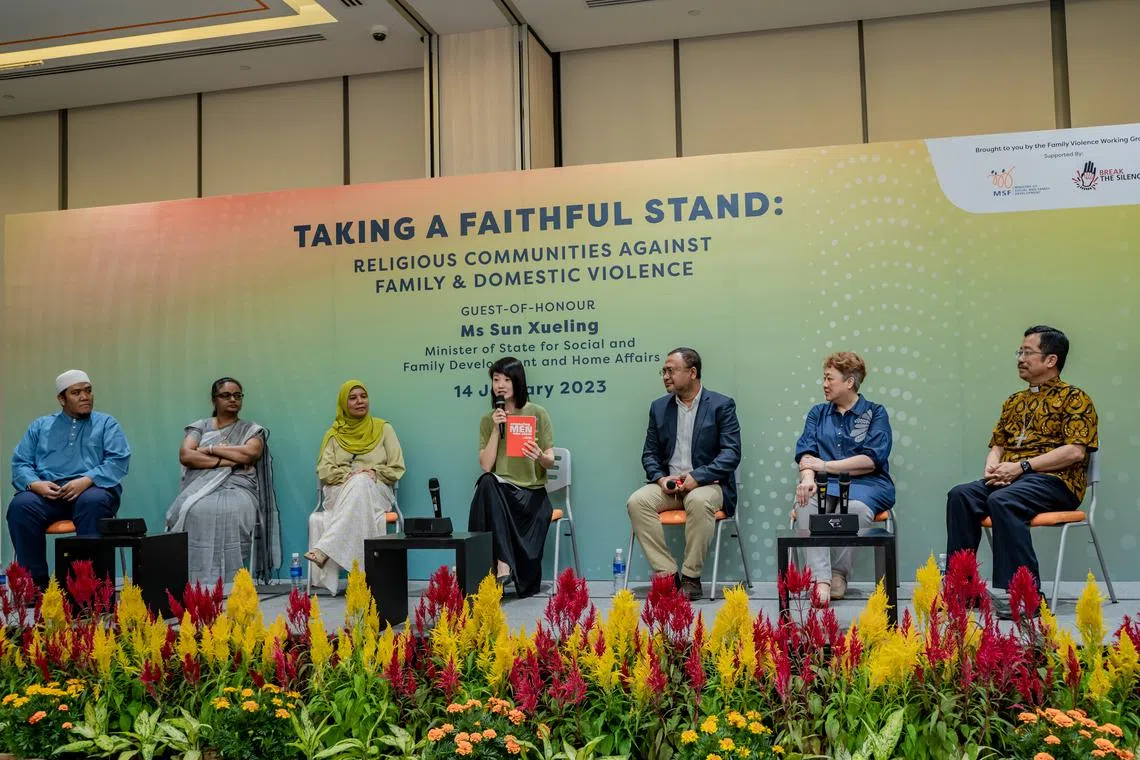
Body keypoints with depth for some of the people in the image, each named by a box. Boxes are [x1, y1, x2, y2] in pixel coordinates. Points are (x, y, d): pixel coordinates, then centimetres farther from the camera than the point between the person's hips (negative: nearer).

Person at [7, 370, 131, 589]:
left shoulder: (106, 423, 16)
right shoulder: (40, 426, 23)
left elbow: (119, 461, 1)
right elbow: (20, 463, 13)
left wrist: (86, 480, -17)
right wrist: (34, 483, -10)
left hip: (91, 490, -2)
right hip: (47, 492, 2)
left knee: (93, 502, -37)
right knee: (20, 505, -30)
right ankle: (36, 581, -24)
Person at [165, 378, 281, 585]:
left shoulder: (252, 430, 17)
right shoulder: (199, 427, 20)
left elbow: (248, 454, -5)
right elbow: (185, 455, 1)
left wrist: (211, 449, 1)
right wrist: (225, 461, -6)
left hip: (237, 487, -1)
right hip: (200, 487, 1)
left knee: (230, 511, -37)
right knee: (194, 510, -35)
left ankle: (227, 582, -36)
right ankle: (193, 582, -31)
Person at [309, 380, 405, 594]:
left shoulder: (383, 428, 15)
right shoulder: (333, 434, 18)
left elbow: (397, 468, 9)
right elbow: (324, 471, 6)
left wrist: (373, 472, -9)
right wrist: (349, 474, -12)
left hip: (376, 492, 0)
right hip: (339, 492, 1)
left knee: (361, 484, -38)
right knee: (356, 483, -37)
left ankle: (323, 550, -48)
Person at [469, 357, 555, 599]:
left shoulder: (537, 413, 2)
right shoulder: (488, 419, 8)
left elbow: (550, 462, 1)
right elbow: (486, 466, -2)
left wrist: (540, 456, -23)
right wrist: (496, 429, -10)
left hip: (532, 491, -1)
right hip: (501, 491, 2)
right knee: (486, 483, -36)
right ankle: (503, 564, -38)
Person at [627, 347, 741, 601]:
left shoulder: (722, 406, 0)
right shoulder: (659, 407, 13)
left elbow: (731, 454, -8)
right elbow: (649, 453, 14)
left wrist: (696, 477, -19)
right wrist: (661, 478, -7)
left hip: (707, 483, -4)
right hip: (668, 484, 4)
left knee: (699, 502, -38)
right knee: (637, 502, -25)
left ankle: (691, 577, -22)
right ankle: (667, 574, -19)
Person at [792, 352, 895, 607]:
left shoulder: (876, 413, 9)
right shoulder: (818, 413, 20)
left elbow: (872, 459, -4)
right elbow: (806, 452, 6)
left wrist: (827, 465, -8)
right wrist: (808, 478, -17)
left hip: (866, 484, -2)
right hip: (826, 484, 3)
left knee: (856, 508, -38)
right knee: (805, 503, -33)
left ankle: (838, 575, -19)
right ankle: (821, 580, -40)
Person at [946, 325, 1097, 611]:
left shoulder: (1074, 398, 2)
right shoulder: (1014, 401, 23)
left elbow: (1075, 451, -11)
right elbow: (997, 444, 22)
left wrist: (1021, 466, -17)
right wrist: (992, 465, -3)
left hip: (1055, 481, -6)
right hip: (1009, 479, 6)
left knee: (1002, 501, -35)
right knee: (960, 495, -22)